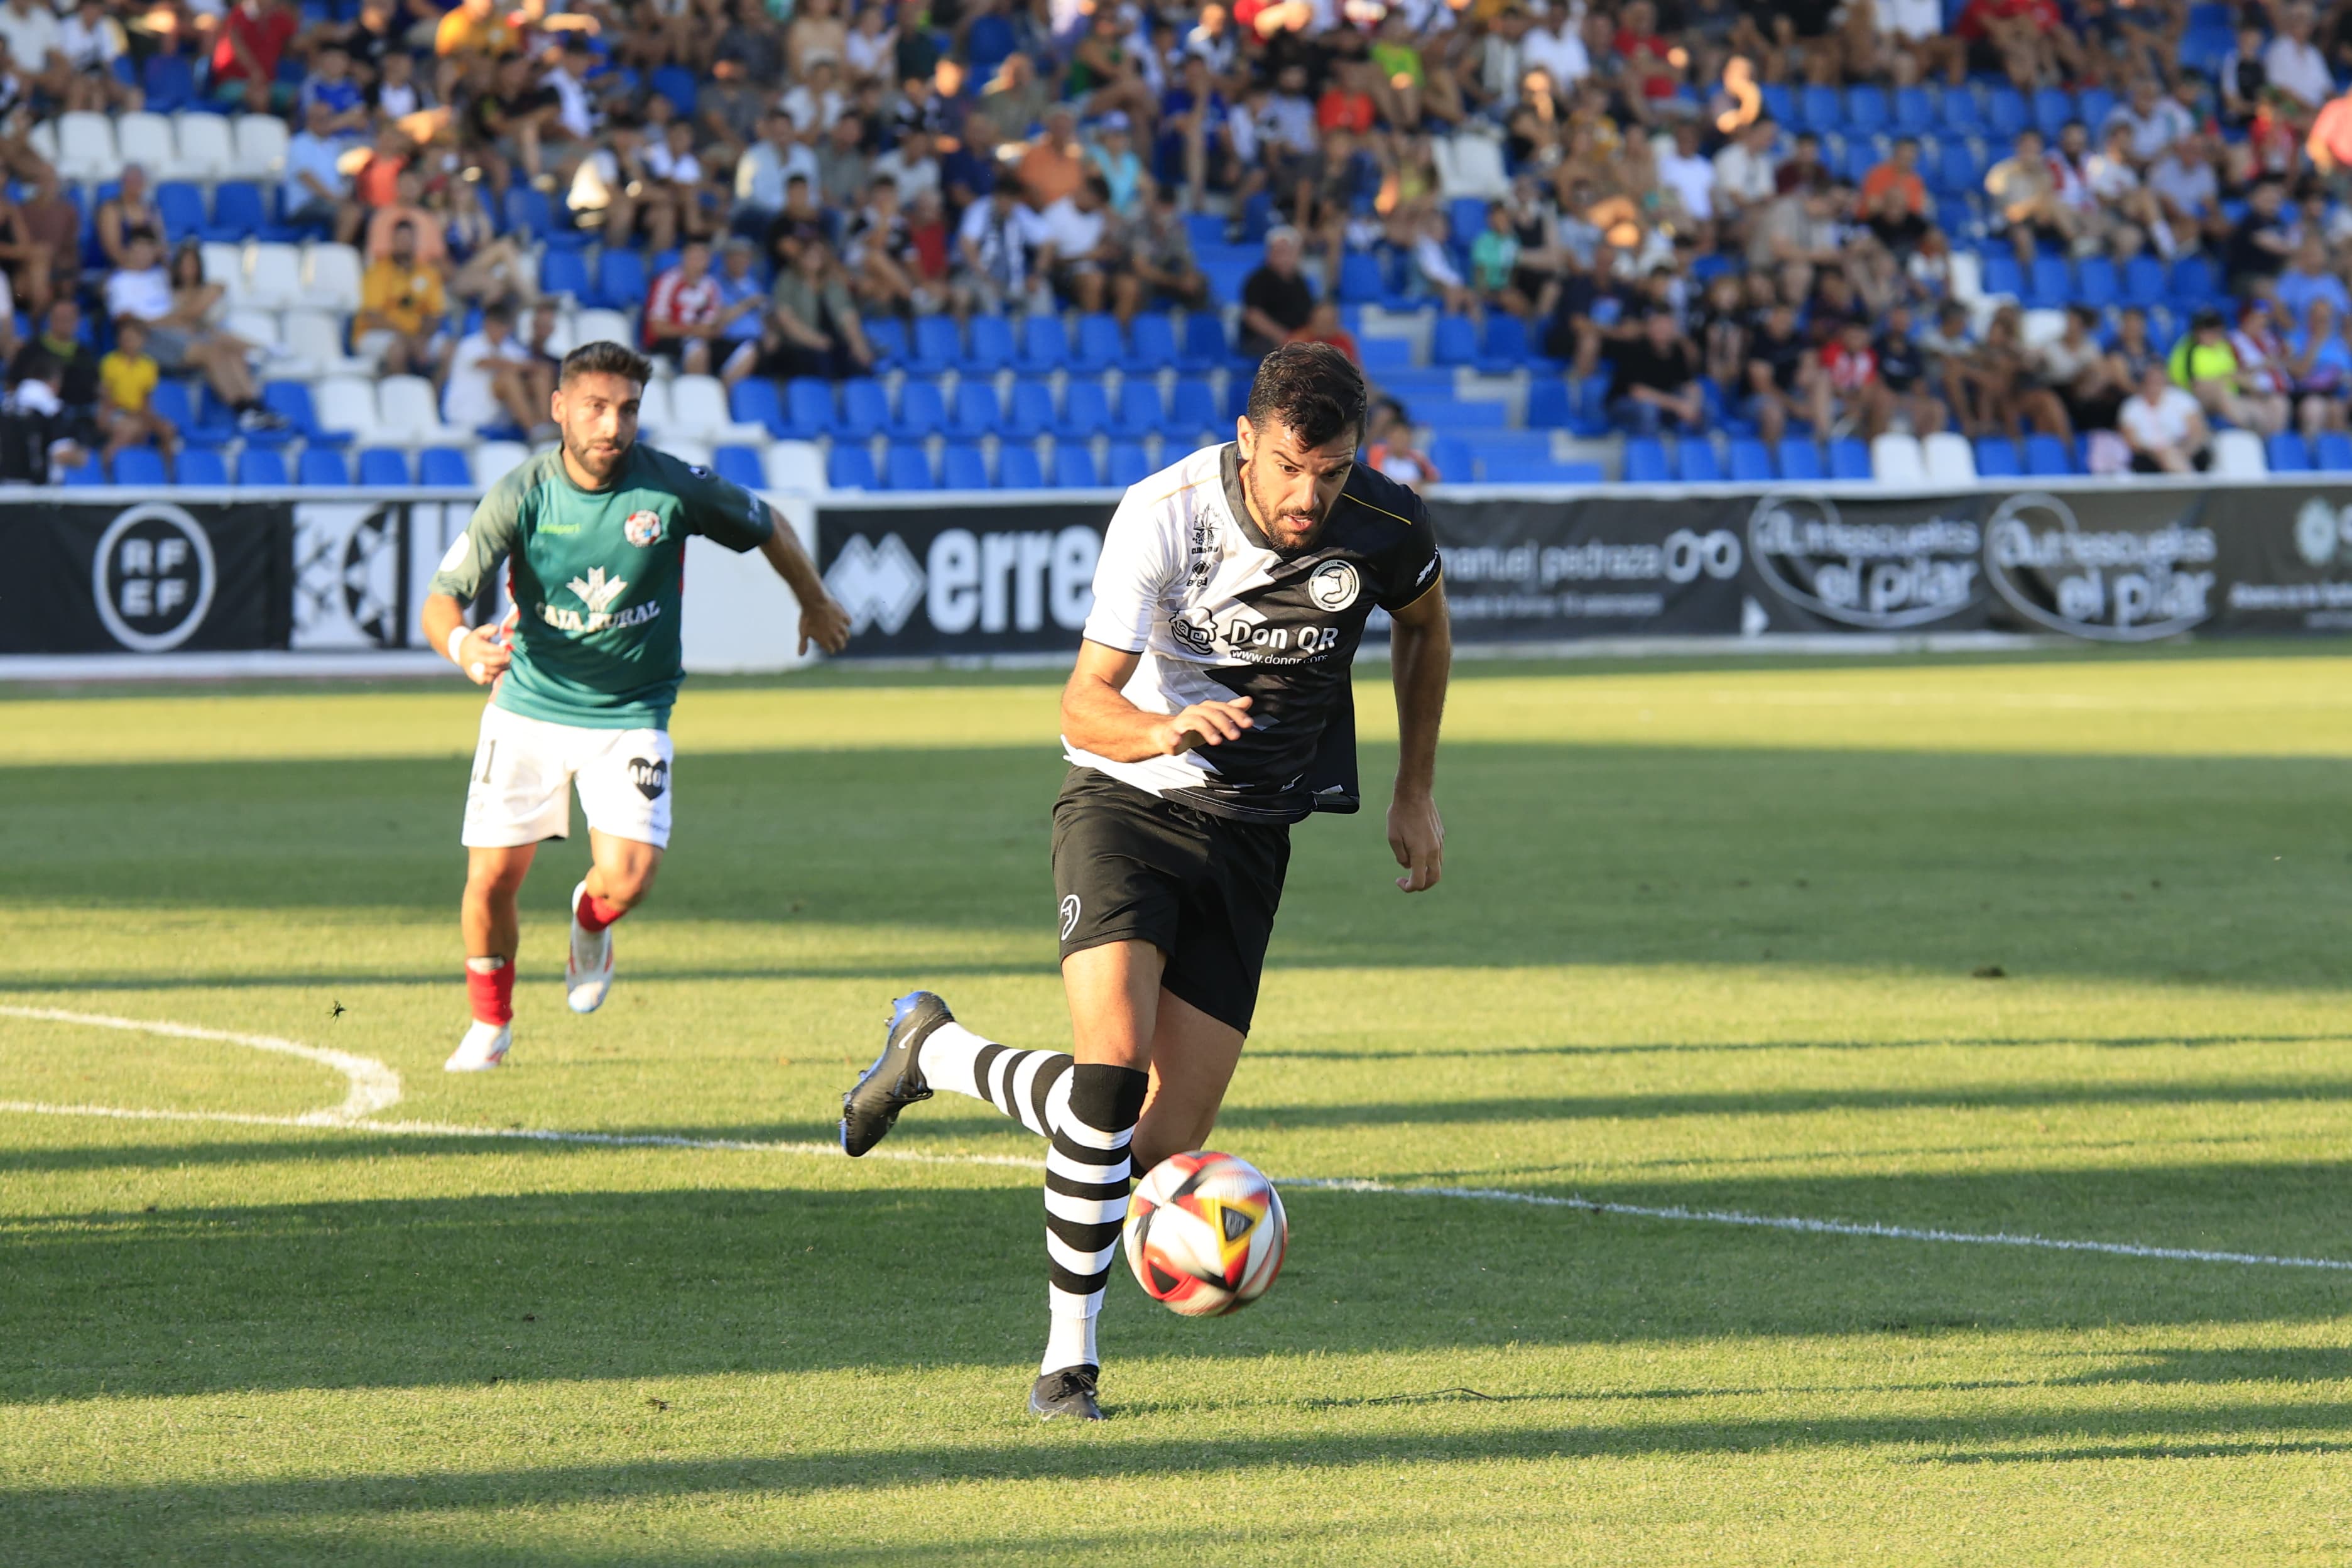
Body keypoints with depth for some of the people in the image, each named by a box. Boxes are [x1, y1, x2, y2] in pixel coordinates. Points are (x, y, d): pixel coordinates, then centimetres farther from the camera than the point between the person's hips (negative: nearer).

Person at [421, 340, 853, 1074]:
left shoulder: (673, 489, -15)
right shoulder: (522, 496, -15)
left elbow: (768, 528, 5)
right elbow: (442, 598, -16)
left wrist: (816, 604, 21)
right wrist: (462, 643, -41)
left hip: (630, 716, -1)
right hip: (529, 708, 1)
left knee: (624, 882, -17)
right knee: (493, 877, -2)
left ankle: (589, 924, 23)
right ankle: (490, 1024, 25)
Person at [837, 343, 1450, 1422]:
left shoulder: (1387, 527, -9)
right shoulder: (1161, 516, -20)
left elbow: (1424, 625, 15)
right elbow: (1085, 706, -18)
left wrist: (1415, 794, 17)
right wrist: (1164, 731, -40)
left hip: (1249, 836, 3)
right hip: (1126, 802, -3)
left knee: (1165, 1141, -6)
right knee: (1112, 1071, -26)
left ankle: (935, 1055, 18)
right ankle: (1069, 1357, -7)